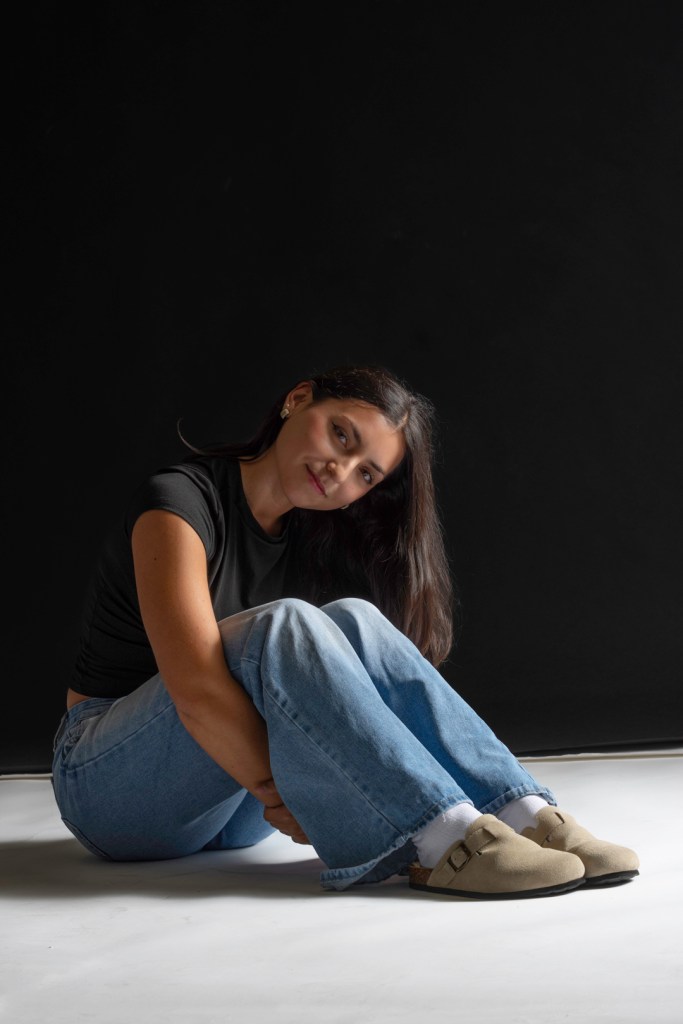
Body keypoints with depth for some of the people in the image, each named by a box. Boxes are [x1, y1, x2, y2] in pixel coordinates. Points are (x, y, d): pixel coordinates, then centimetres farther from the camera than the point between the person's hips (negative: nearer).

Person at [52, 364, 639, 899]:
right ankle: (446, 841, -40)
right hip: (112, 786, -5)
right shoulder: (182, 501, -17)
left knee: (352, 621, -20)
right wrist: (288, 800, -28)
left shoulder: (314, 542, 5)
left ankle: (522, 815, -28)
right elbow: (198, 691, -28)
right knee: (283, 628, -32)